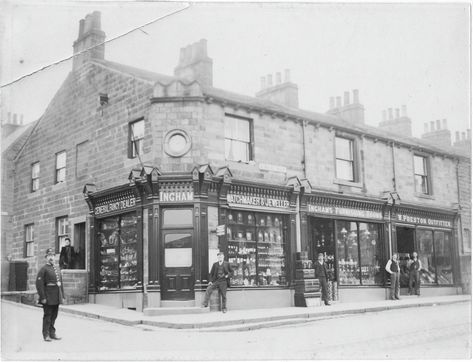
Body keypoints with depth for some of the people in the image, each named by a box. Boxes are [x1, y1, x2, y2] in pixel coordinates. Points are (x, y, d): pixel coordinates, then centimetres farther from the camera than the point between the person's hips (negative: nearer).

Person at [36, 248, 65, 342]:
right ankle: (46, 335, 7)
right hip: (48, 297, -6)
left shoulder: (58, 270, 15)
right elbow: (39, 284, -13)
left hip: (57, 298, 6)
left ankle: (52, 333, 21)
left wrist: (62, 296, 12)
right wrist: (43, 298, -17)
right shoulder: (43, 269, -7)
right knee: (47, 316, 0)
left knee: (54, 316, 12)